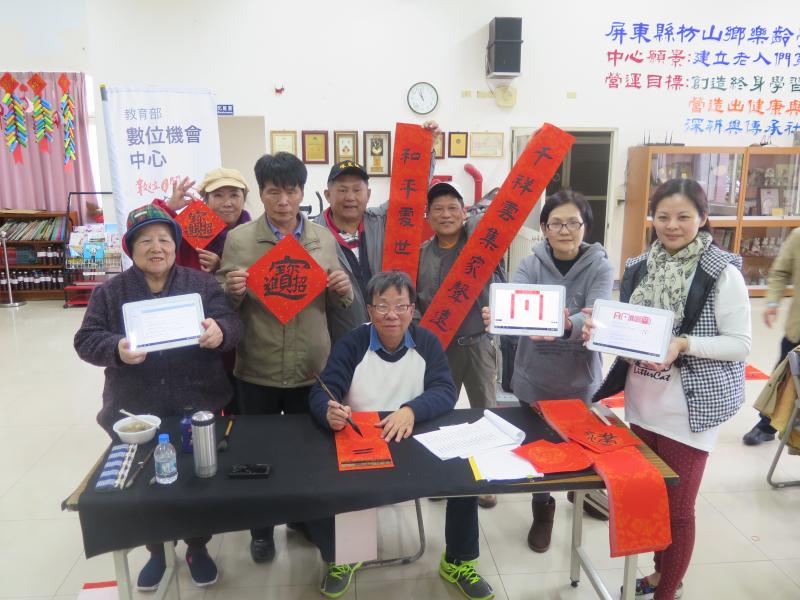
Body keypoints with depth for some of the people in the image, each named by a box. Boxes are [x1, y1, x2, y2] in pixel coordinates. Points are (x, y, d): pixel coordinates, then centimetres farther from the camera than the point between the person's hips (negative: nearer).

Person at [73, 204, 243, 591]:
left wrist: (219, 331, -30)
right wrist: (116, 348, -23)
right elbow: (86, 340, -2)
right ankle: (155, 551, 41)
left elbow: (232, 323, -6)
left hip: (198, 409, -1)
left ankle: (197, 548, 37)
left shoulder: (201, 283, 0)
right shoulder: (109, 293, 2)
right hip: (135, 414, 1)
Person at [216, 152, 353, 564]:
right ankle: (261, 529, 36)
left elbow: (335, 303, 10)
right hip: (257, 370, -1)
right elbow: (224, 305, 1)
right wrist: (232, 290, -21)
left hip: (312, 368, 2)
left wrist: (343, 289, -12)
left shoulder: (324, 239, 3)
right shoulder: (238, 240, -4)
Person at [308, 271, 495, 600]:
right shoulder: (351, 344, -6)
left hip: (416, 444, 2)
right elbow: (321, 393, -14)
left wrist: (411, 410, -32)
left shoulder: (427, 342, 0)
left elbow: (446, 391, -10)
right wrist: (330, 411, -40)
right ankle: (338, 559, 5)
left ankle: (458, 562, 9)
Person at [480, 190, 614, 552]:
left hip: (580, 380, 0)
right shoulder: (530, 265, -5)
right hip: (534, 378, 0)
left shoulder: (599, 267, -9)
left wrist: (566, 325, -48)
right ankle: (542, 509, 37)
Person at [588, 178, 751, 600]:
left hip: (690, 406, -5)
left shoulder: (722, 272, -12)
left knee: (677, 507, 7)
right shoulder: (639, 267, 4)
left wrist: (684, 344, -24)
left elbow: (740, 344, -11)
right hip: (642, 399, 6)